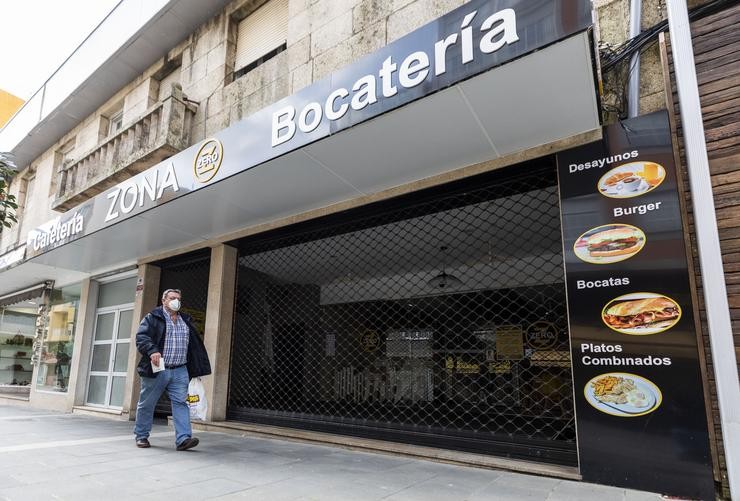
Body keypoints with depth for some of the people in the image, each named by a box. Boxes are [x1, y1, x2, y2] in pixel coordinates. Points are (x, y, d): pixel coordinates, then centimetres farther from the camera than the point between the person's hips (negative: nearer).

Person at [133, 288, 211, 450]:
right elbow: (141, 337, -12)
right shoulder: (152, 318, 1)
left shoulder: (186, 321, 17)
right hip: (156, 370, -3)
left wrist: (196, 369, 14)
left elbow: (195, 345, 19)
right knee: (146, 404, 8)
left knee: (181, 403, -6)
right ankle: (141, 436, 26)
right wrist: (152, 351, -29)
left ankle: (183, 438, -9)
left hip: (180, 371, 3)